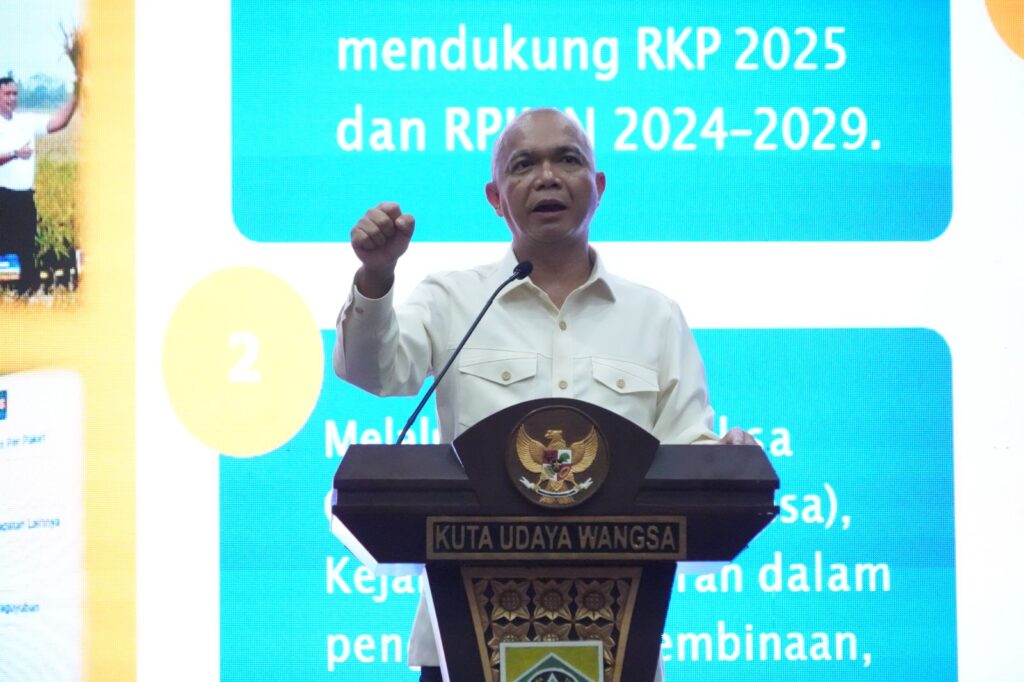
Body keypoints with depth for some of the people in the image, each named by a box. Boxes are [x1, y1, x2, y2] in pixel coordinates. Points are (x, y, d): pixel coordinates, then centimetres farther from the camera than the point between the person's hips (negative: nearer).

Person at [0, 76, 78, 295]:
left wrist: (75, 96, -6)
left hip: (24, 196, 5)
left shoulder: (27, 121, 10)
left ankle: (28, 290, 25)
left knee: (27, 250, 14)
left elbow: (59, 122, 4)